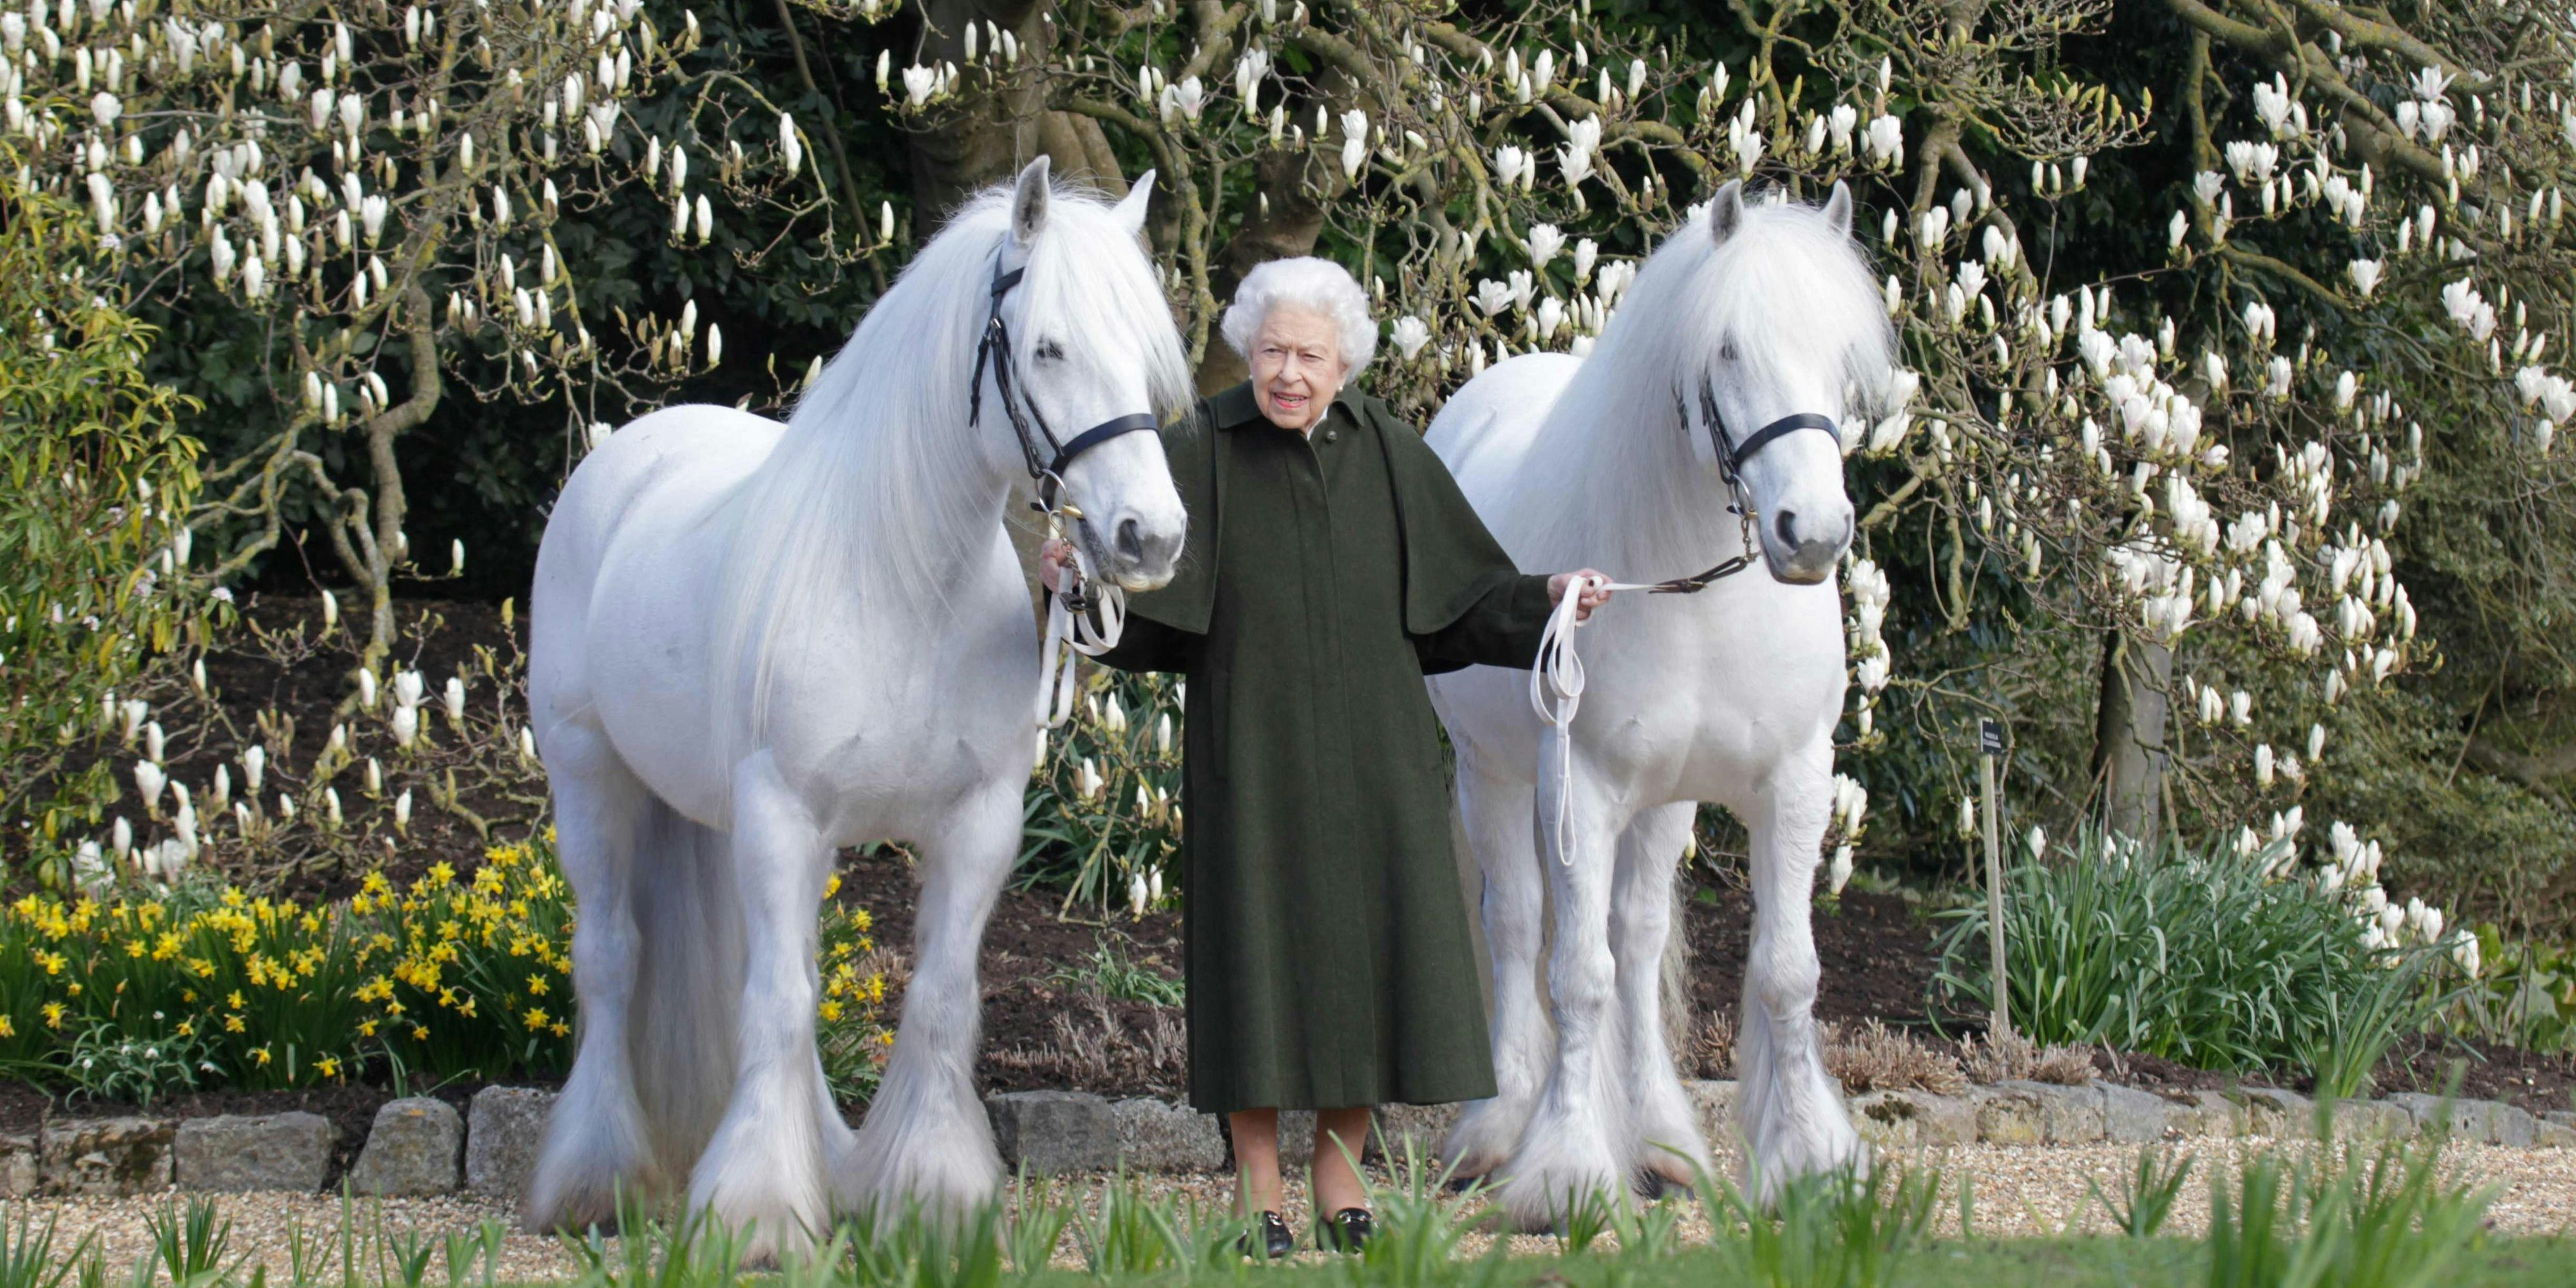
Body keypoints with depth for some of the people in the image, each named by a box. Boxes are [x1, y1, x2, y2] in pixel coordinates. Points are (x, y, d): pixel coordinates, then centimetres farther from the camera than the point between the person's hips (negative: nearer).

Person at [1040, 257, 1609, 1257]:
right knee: (1258, 957, -2)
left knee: (1365, 952, 4)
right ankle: (1256, 1200, 7)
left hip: (1370, 759, 3)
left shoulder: (1388, 453, 4)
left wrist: (1546, 599, -8)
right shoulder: (1201, 453, -4)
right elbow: (1141, 605, -9)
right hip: (1252, 754, -3)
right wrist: (1077, 574, -28)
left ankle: (1342, 1193, 15)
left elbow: (1461, 594, 7)